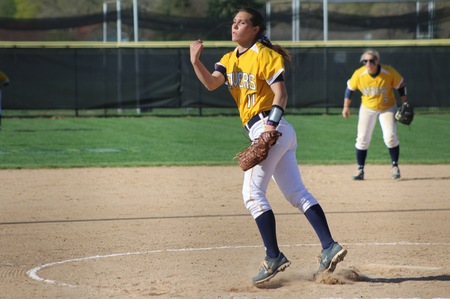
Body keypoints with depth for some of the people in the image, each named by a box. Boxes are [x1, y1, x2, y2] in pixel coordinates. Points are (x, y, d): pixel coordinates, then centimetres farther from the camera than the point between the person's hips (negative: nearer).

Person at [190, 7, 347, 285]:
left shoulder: (265, 55, -9)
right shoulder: (230, 59, 16)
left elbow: (281, 94, -15)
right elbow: (211, 83, 1)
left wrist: (271, 125, -28)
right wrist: (196, 61, -16)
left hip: (271, 129, -9)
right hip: (280, 135, 9)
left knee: (253, 193, -7)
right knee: (297, 192, 4)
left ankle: (274, 257, -6)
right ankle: (329, 247, 0)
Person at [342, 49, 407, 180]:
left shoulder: (389, 72, -22)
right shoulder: (358, 74, -19)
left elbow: (401, 85, -7)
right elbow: (350, 88, -3)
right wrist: (346, 106, -4)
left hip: (387, 108, -1)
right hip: (367, 108, 2)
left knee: (390, 137, -13)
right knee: (362, 139, -3)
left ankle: (395, 166, 5)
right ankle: (360, 170, 6)